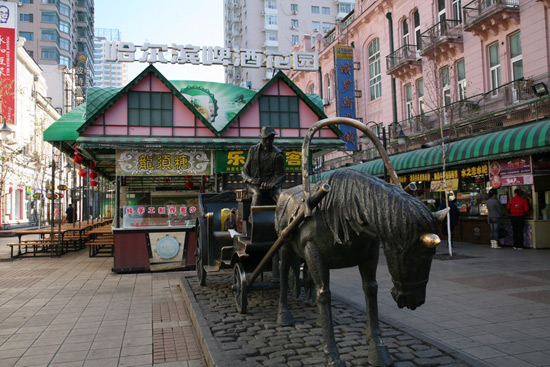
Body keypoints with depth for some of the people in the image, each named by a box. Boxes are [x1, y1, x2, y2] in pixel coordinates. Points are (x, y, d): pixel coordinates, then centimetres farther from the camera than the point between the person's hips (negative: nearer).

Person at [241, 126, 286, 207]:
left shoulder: (277, 154, 0)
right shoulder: (253, 150, 7)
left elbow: (280, 175, -1)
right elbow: (244, 171, 9)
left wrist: (270, 185, -22)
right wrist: (250, 179, -15)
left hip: (271, 183, -1)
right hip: (255, 185, 1)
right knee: (257, 194, -34)